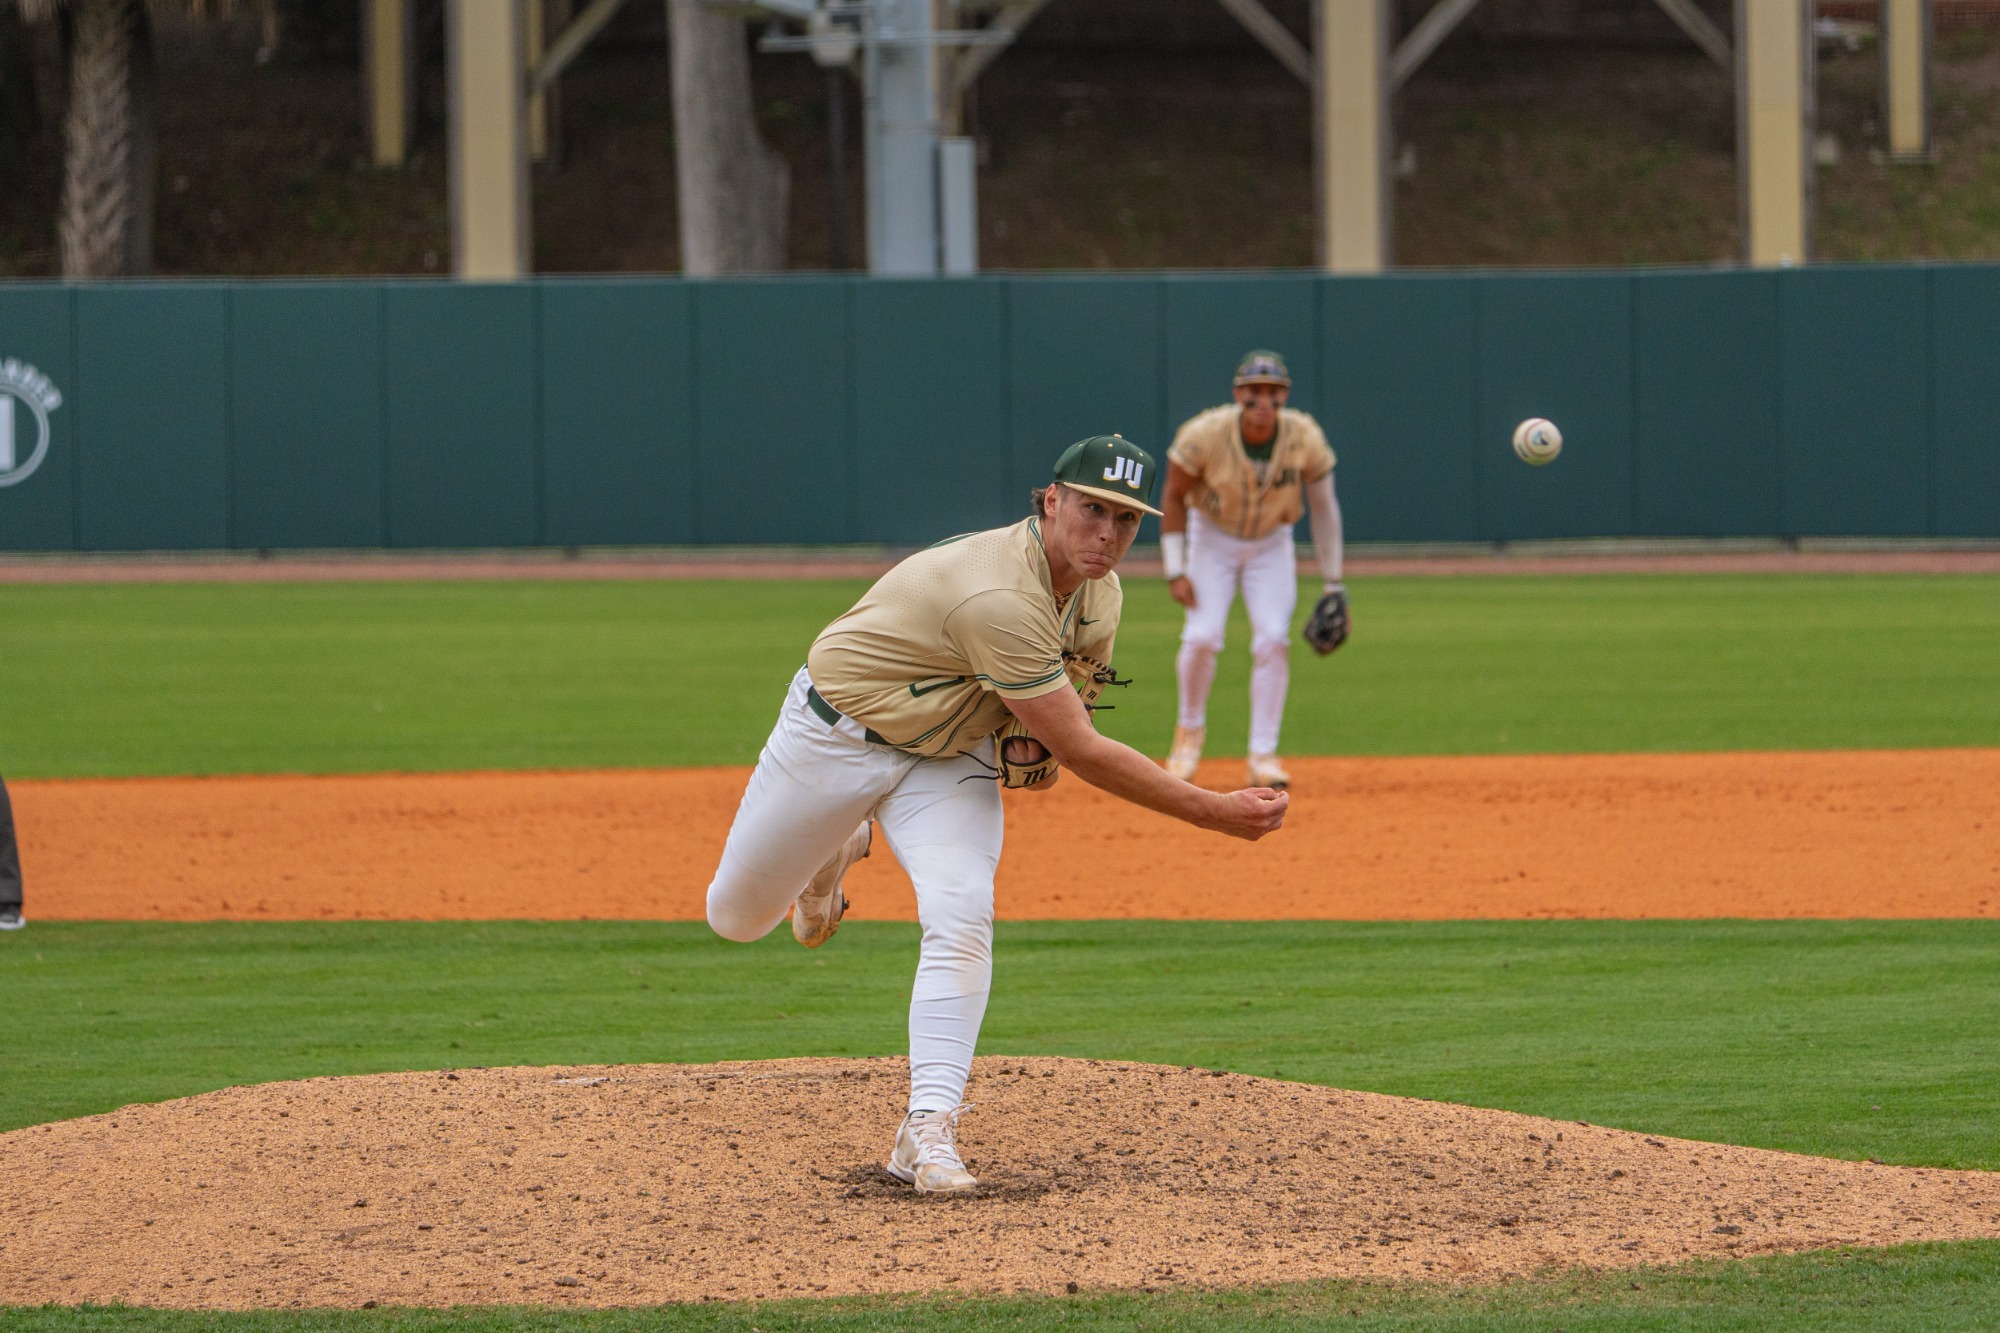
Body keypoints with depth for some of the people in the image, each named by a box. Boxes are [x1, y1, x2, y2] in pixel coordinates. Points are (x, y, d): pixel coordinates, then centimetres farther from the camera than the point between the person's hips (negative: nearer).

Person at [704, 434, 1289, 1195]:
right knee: (737, 917, 8)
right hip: (836, 735, -5)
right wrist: (1215, 813, -35)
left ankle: (928, 1131, -19)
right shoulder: (1000, 600, -38)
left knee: (961, 920, -20)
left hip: (947, 758, 5)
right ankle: (834, 853, 42)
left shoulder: (1099, 595, -10)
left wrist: (1037, 741, -13)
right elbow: (1084, 755, -36)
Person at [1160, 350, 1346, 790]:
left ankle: (1263, 755, -5)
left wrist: (1334, 584, -5)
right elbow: (1174, 497, -11)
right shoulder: (1204, 435, -26)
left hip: (1271, 546, 1)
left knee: (1273, 641, -14)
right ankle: (1190, 728, 13)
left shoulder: (1305, 439, -22)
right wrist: (1175, 571, -14)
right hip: (1212, 539, -1)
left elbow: (1324, 506, -8)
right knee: (1202, 637, -15)